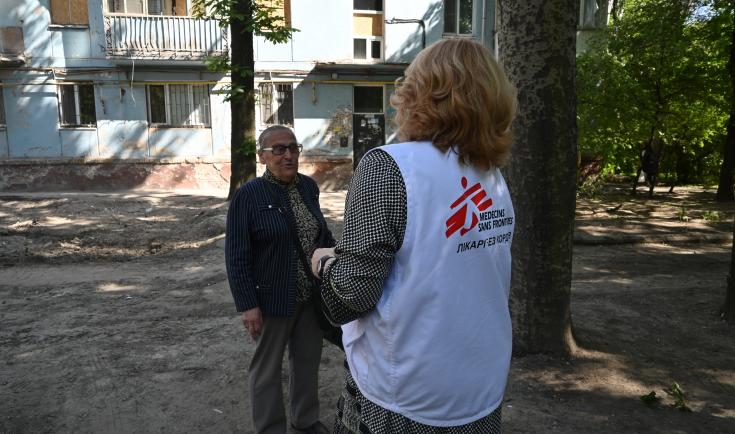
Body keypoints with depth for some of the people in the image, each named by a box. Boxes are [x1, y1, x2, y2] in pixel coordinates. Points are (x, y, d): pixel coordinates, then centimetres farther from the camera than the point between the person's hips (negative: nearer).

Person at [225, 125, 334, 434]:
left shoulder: (308, 186, 2)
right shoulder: (248, 195, -13)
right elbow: (236, 256, -13)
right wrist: (247, 304, -16)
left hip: (312, 294, 6)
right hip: (272, 298, -5)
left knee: (308, 358, 19)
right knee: (268, 367, 12)